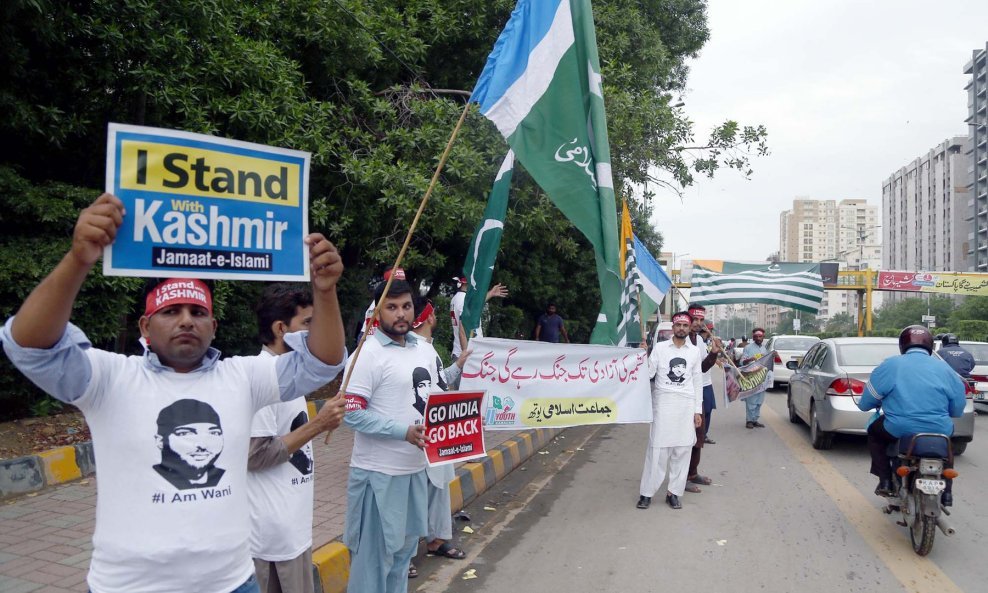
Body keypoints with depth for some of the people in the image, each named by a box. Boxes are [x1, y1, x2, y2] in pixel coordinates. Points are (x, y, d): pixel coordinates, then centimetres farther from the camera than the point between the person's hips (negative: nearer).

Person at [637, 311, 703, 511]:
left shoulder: (695, 351, 10)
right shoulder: (660, 347, 2)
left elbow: (697, 381, 11)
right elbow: (648, 373, -2)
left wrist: (698, 410, 8)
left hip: (686, 404, 3)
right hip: (663, 401, -3)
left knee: (682, 450, 3)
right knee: (657, 448, -4)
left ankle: (673, 492, 12)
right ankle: (646, 493, 3)